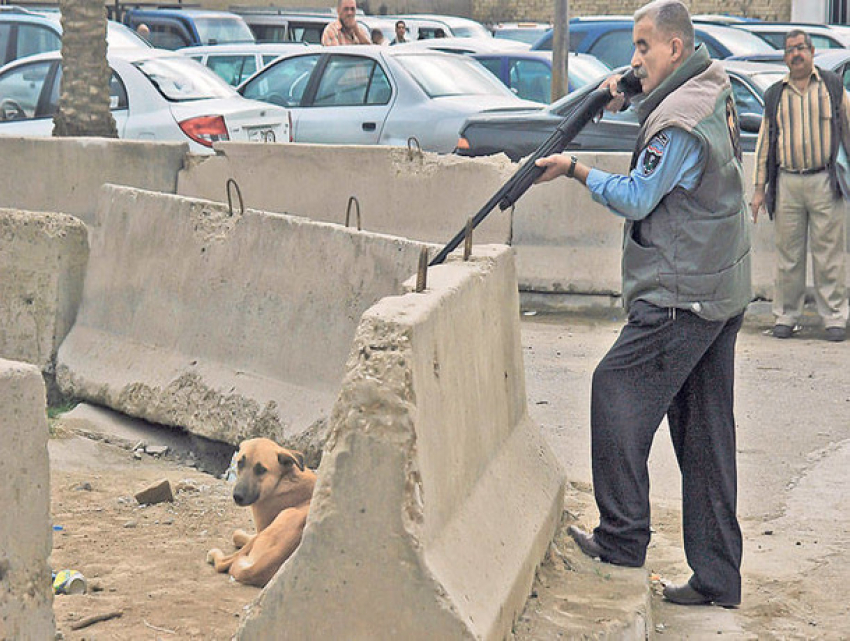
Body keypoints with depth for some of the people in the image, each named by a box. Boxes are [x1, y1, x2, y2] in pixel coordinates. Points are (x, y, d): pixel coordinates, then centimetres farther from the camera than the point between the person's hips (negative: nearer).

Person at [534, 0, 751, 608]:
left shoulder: (679, 123, -18)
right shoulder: (715, 90, 11)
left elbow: (635, 199, -12)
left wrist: (575, 169, 0)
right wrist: (630, 97, 11)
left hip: (681, 297, -10)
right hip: (724, 291, 10)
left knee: (617, 390, -2)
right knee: (706, 434, 9)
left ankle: (623, 540, 1)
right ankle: (717, 577, 12)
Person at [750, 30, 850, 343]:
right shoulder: (775, 95, 14)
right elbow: (764, 142, 15)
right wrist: (759, 188, 9)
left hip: (824, 182, -2)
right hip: (787, 184, 2)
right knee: (788, 253, 4)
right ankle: (786, 315, 14)